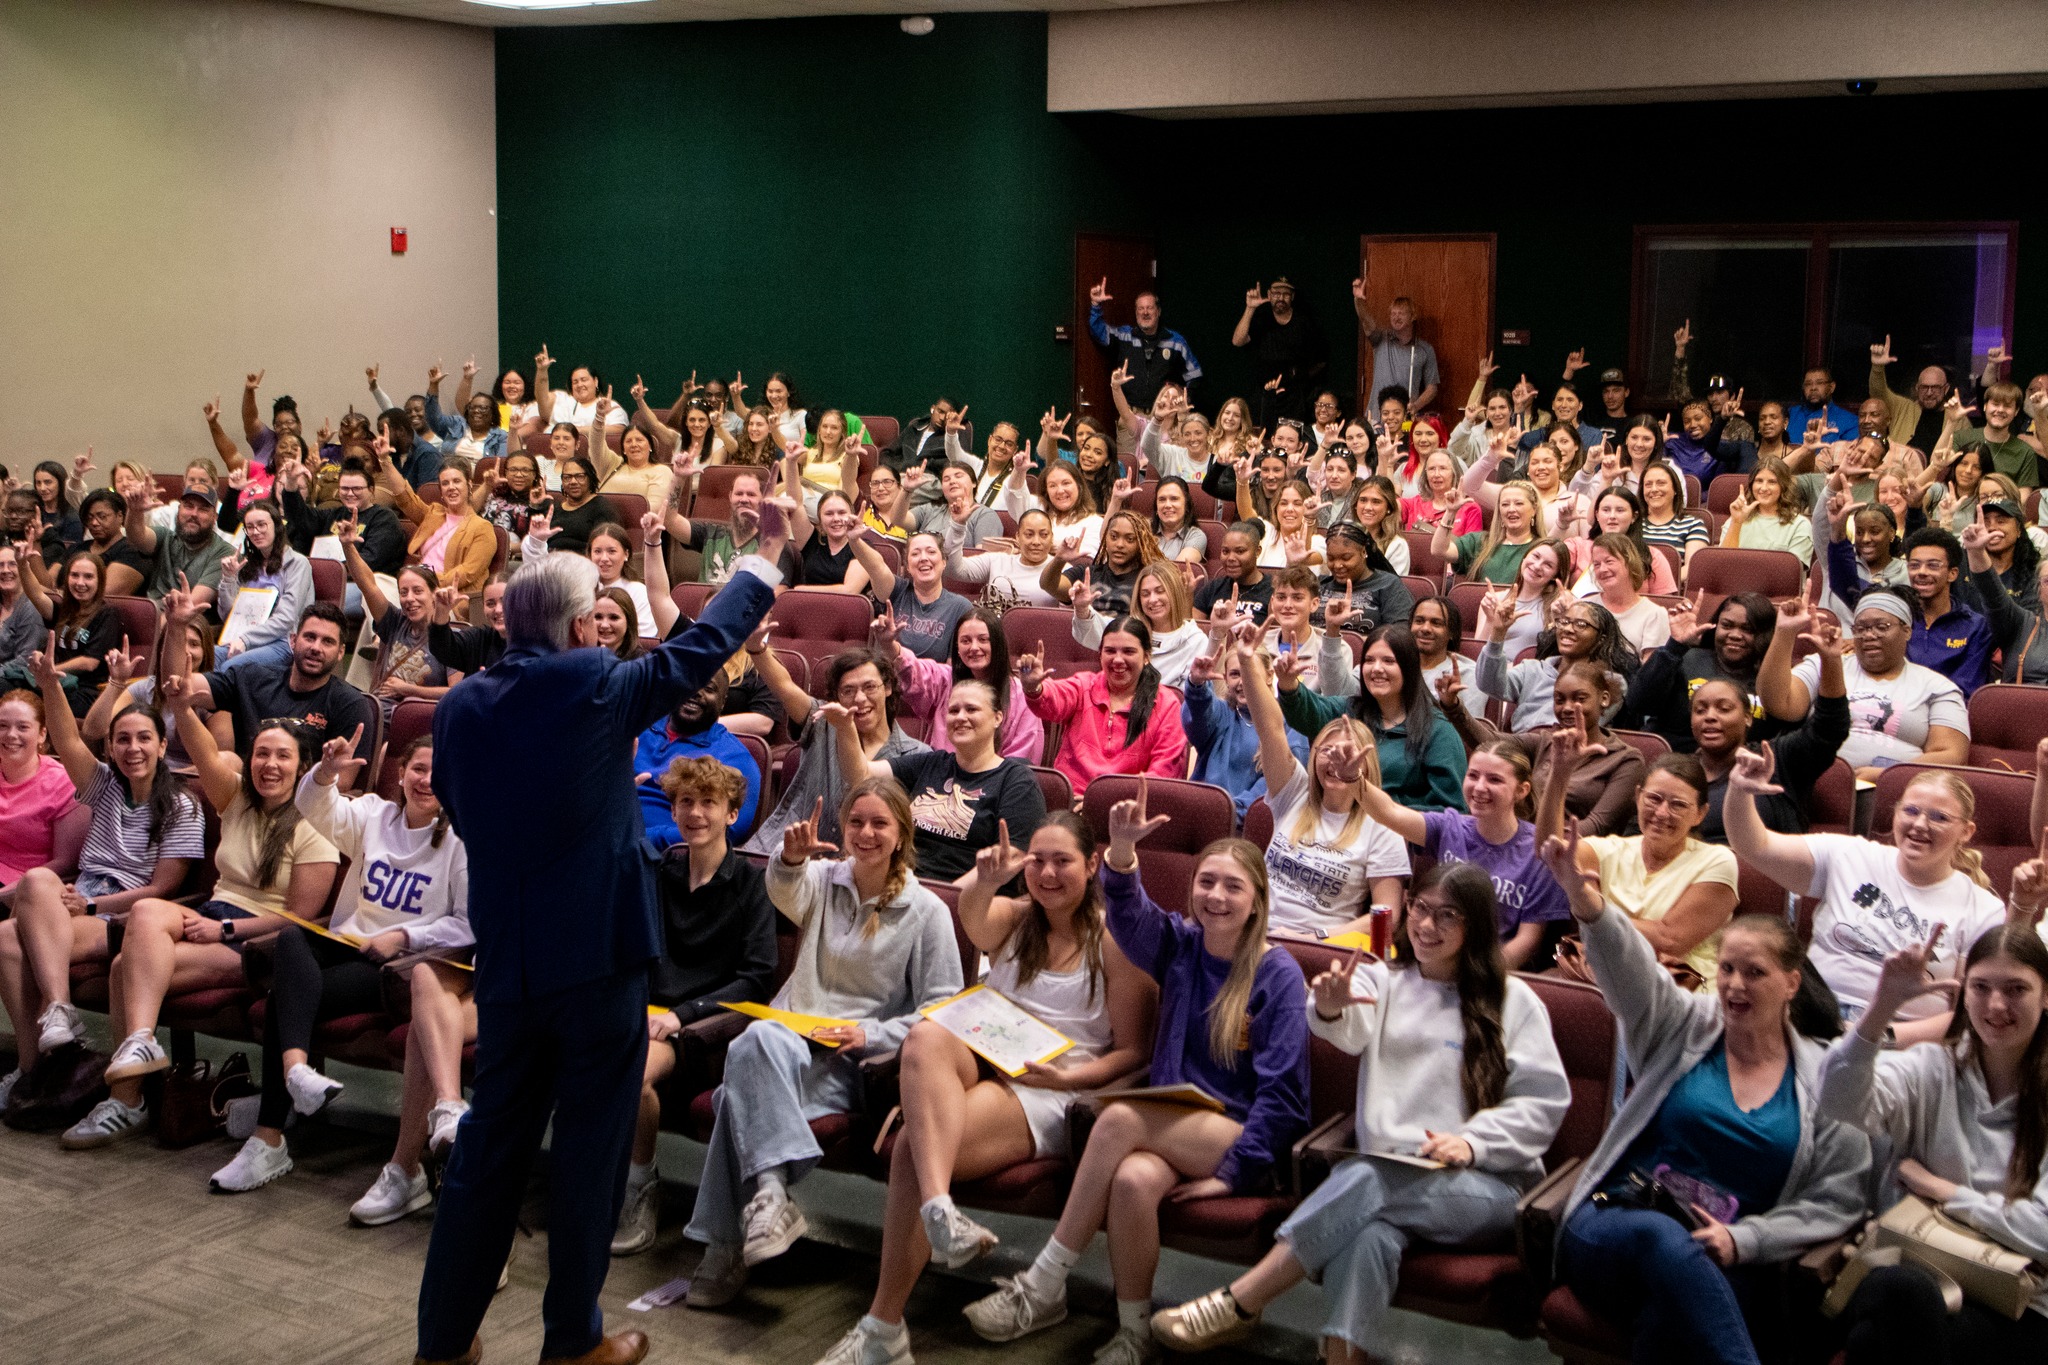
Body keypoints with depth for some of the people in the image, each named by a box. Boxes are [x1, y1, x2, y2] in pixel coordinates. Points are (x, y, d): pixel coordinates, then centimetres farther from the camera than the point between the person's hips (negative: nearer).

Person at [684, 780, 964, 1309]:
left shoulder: (927, 910, 4)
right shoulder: (823, 879, 12)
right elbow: (784, 893, -14)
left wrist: (871, 1034, -13)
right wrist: (791, 858, -39)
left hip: (852, 1064, -3)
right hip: (789, 1035, 3)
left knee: (745, 1085, -33)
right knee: (759, 1038, -36)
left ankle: (727, 1245, -30)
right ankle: (771, 1194, -41)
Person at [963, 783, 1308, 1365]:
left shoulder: (1278, 974, -4)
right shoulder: (1179, 946, 8)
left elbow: (1281, 1087, -7)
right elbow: (1132, 915, -14)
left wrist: (1233, 1171, -14)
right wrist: (1122, 853, -35)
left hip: (1242, 1140, -3)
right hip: (1174, 1130, 4)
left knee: (1120, 1118, -30)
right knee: (1132, 1179, -34)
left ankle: (1043, 1288, -24)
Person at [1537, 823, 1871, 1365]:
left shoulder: (1825, 1082, 11)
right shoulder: (1683, 1027, 11)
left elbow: (1835, 1202, 7)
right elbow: (1631, 968, -10)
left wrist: (1742, 1240, -10)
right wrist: (1587, 900, -31)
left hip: (1720, 1268, 0)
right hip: (1613, 1226, 0)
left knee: (1671, 1310, -37)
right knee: (1663, 1237, -38)